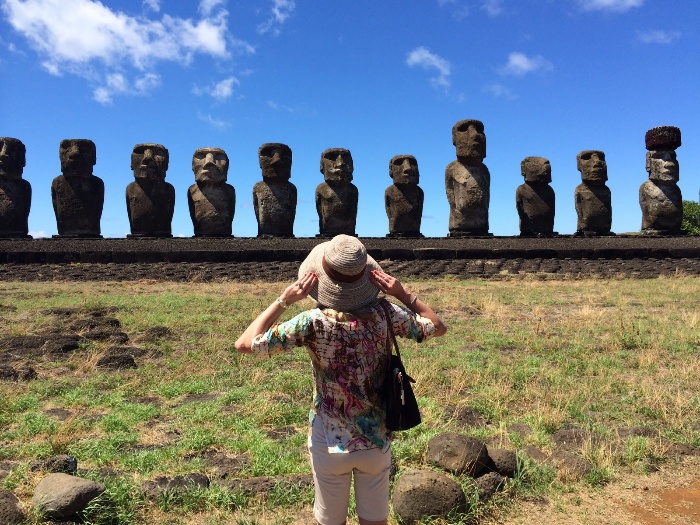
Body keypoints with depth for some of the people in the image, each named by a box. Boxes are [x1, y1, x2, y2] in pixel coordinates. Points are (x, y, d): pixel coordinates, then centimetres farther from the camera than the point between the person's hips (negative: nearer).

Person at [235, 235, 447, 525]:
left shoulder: (313, 322, -22)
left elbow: (244, 343, -16)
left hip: (330, 446, -1)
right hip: (376, 443, 2)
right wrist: (402, 293, -7)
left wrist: (284, 299, -16)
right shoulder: (385, 314, -16)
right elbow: (438, 327, 1)